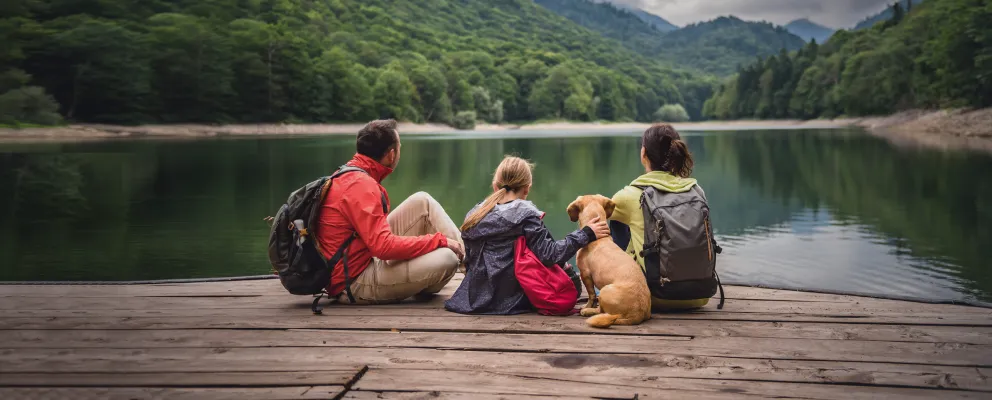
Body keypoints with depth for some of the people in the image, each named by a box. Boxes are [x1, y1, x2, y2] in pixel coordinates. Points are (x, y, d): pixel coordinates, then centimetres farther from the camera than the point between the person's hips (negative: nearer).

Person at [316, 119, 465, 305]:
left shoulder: (349, 175, 8)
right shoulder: (361, 185, -23)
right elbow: (384, 246, -29)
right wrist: (440, 240, -19)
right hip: (355, 284, -10)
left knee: (422, 202, 2)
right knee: (446, 259, -22)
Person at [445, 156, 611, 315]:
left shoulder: (474, 215, 4)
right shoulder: (525, 215, -13)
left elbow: (469, 262, 10)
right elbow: (549, 255, -19)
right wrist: (586, 234, -13)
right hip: (512, 300, -6)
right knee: (571, 283, 12)